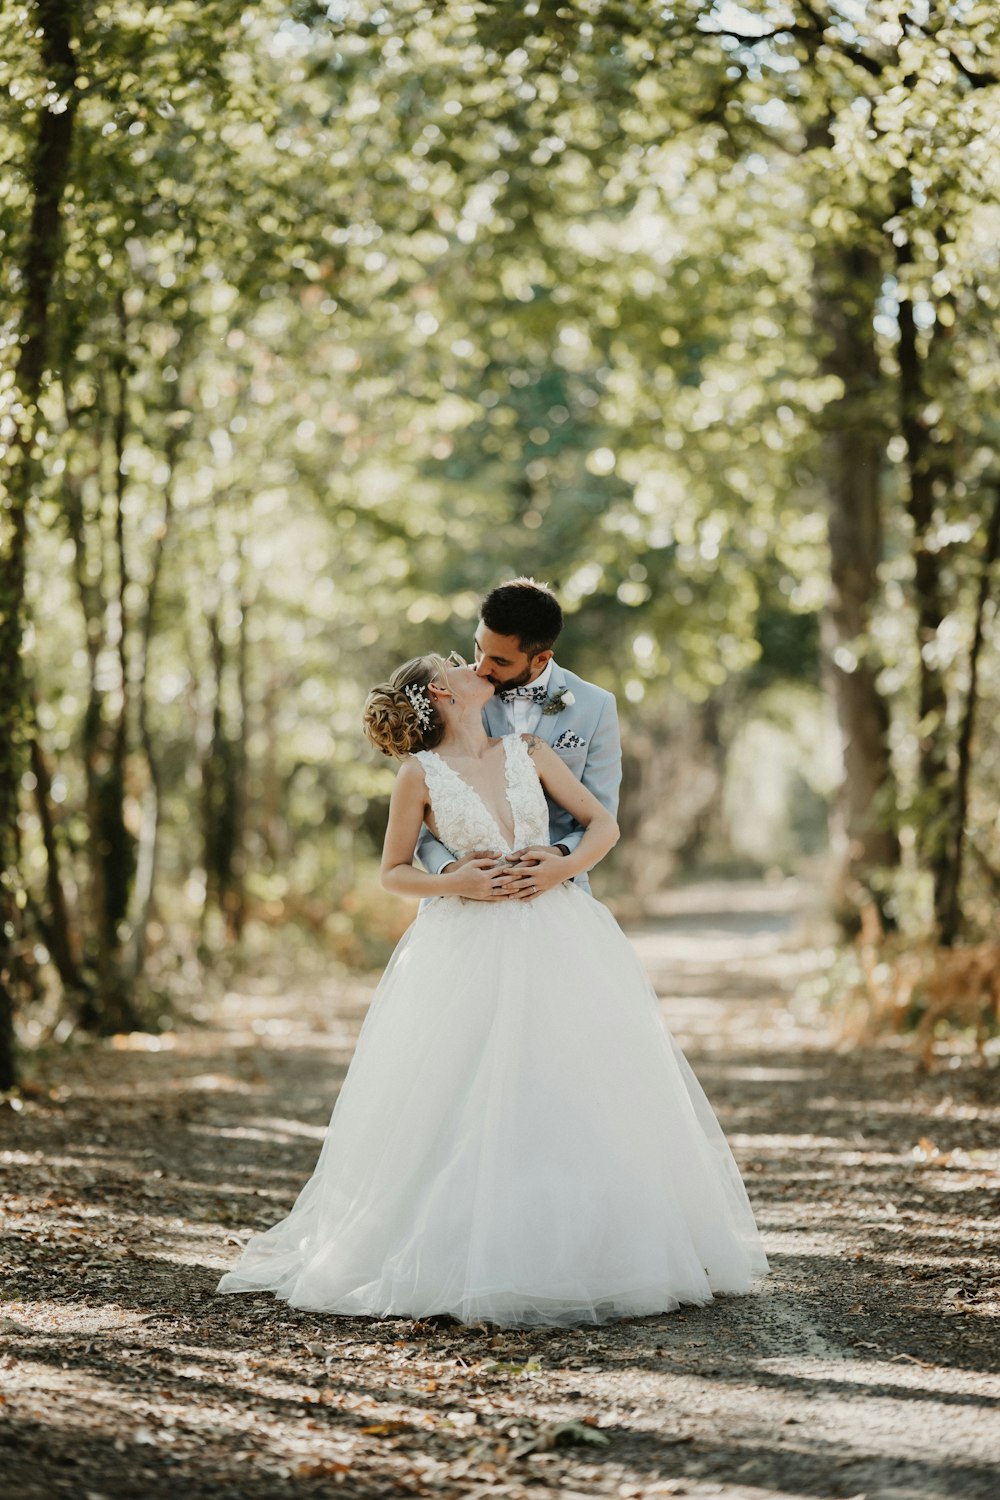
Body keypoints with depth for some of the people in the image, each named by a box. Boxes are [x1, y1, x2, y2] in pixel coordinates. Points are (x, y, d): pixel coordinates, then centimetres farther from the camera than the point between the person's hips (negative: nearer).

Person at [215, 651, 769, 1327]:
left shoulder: (527, 752, 8)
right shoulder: (420, 775, 0)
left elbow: (604, 823, 10)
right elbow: (393, 872, 6)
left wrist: (563, 867, -8)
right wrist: (452, 883, -11)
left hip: (557, 942, 3)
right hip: (470, 949, -3)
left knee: (580, 1101, 0)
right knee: (470, 1110, -5)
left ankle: (583, 1250, 11)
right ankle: (478, 1262, 5)